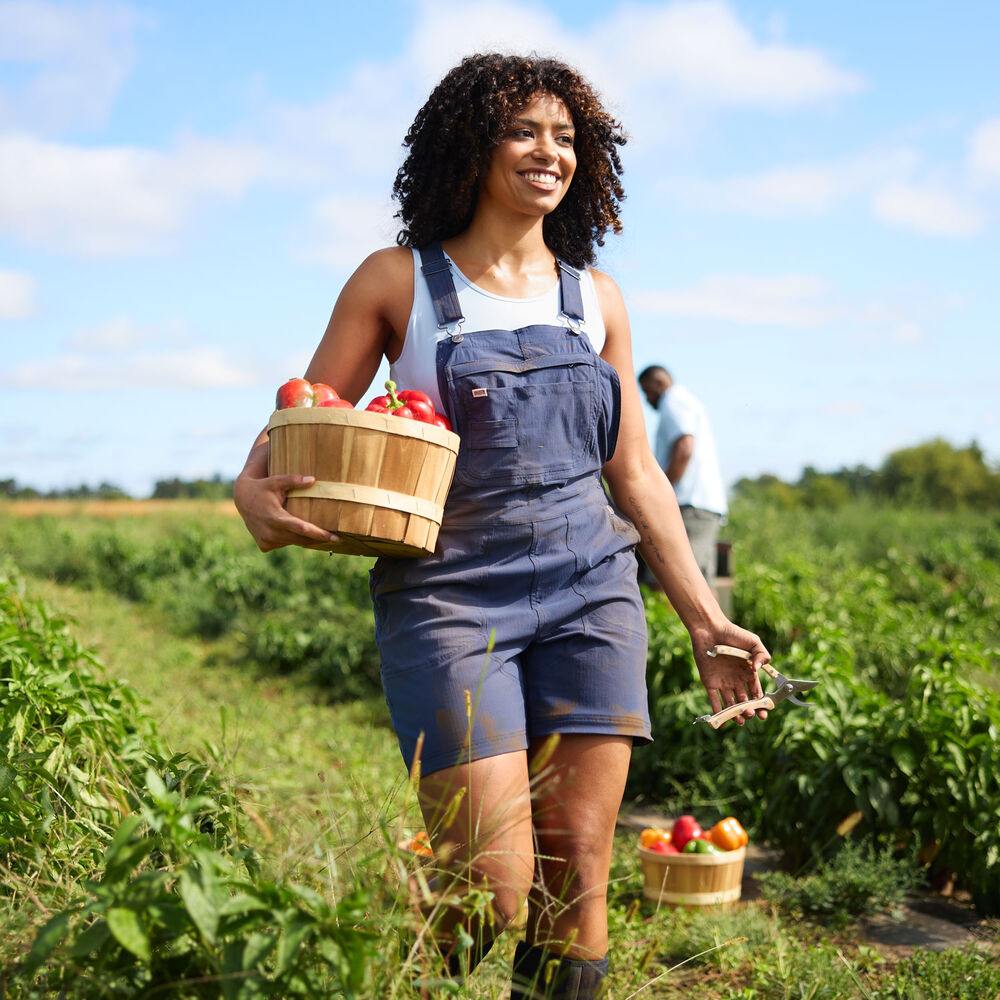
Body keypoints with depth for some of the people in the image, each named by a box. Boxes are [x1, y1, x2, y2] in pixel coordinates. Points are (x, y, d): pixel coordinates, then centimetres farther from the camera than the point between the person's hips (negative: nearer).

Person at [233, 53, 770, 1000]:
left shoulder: (594, 298, 12)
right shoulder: (398, 281, 3)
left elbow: (635, 475, 15)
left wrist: (706, 622, 11)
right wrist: (254, 490, -20)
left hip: (590, 587, 3)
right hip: (449, 592, -3)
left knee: (576, 871, 2)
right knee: (490, 887, -10)